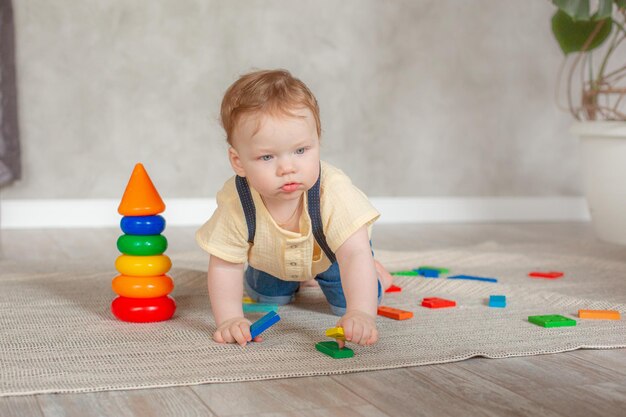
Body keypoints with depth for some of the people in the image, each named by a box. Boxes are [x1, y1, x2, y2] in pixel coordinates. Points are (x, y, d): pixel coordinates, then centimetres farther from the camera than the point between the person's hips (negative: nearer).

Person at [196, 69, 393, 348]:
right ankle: (293, 281, 49)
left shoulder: (334, 191, -45)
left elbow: (355, 254, -50)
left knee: (348, 301, -7)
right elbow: (223, 265, -27)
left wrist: (360, 314, -65)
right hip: (271, 259, 2)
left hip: (330, 253, -2)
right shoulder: (235, 202, -40)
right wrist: (229, 319, -38)